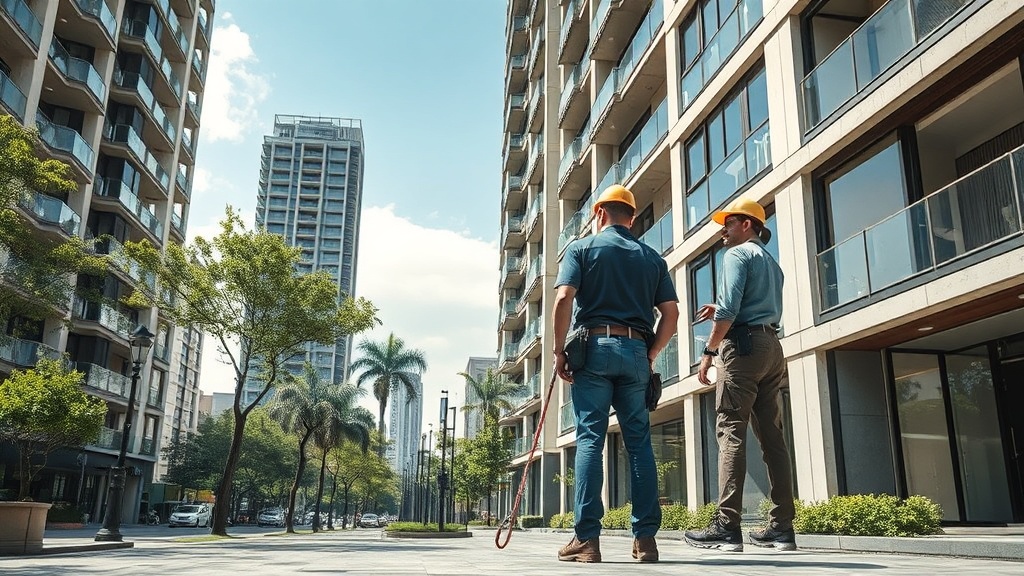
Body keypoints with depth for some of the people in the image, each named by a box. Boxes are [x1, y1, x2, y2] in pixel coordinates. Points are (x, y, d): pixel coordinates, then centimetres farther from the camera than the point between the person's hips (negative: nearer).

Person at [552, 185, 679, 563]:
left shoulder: (582, 248, 6)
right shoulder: (652, 257, 16)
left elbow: (564, 297, -8)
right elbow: (671, 312, 8)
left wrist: (559, 350, -2)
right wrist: (650, 355, 14)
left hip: (595, 347, -3)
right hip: (636, 351, 3)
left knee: (589, 439, -3)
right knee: (639, 441, 5)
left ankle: (587, 539, -7)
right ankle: (646, 538, 4)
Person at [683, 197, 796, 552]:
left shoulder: (738, 254, -1)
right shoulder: (772, 263, 25)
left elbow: (728, 309, -13)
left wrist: (709, 352, -11)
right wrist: (720, 312, 23)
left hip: (744, 346, -9)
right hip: (772, 346, 9)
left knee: (731, 433, -12)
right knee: (772, 436, 5)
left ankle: (727, 526, -17)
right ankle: (782, 526, 5)